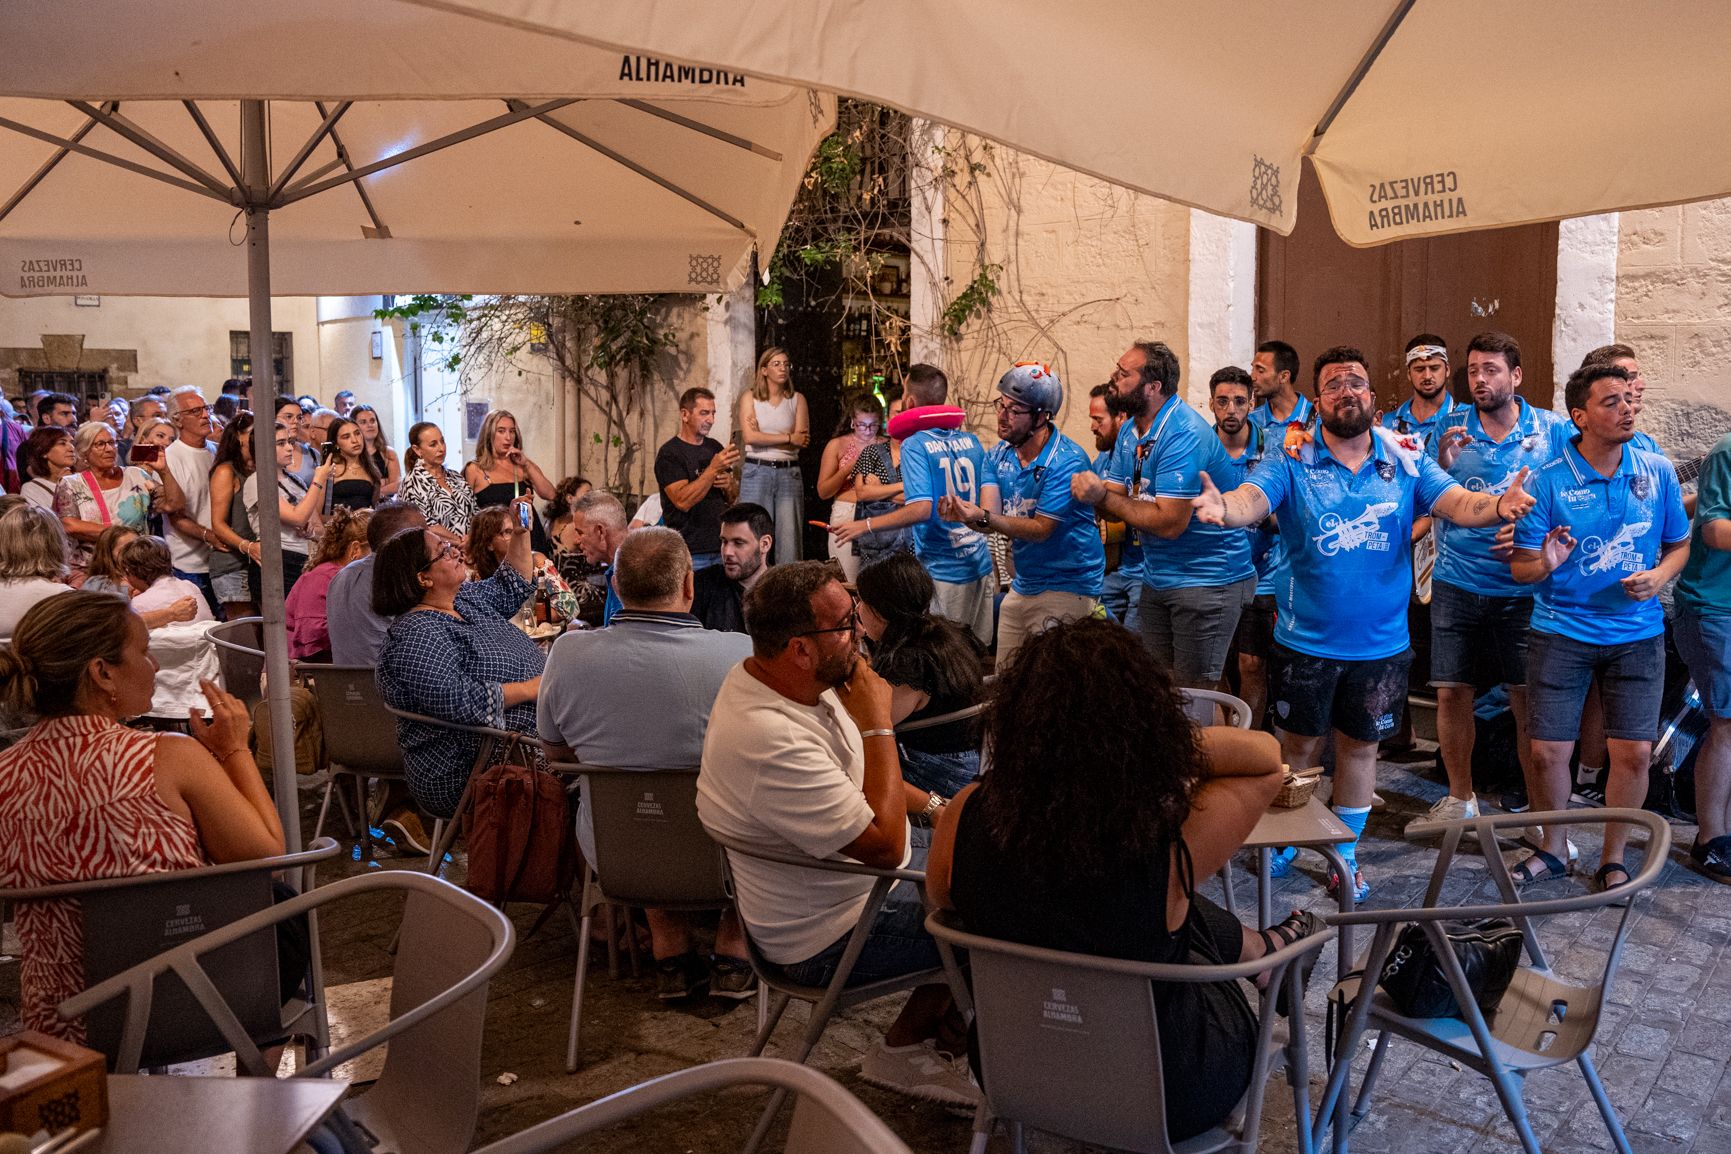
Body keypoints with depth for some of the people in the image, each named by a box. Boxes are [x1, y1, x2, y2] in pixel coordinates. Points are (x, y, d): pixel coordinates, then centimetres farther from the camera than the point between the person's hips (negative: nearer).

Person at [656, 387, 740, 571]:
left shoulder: (715, 447, 13)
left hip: (721, 549, 6)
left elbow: (732, 499, 20)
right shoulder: (669, 453, -7)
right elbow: (683, 501, -19)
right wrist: (713, 469, -24)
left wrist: (729, 485, -3)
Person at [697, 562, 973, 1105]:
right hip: (830, 940, -9)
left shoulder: (798, 682, -5)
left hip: (866, 870, 9)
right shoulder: (770, 741, -36)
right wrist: (879, 726, -27)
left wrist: (933, 805, 5)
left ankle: (919, 1038, 20)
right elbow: (884, 845, -31)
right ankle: (904, 1048, 20)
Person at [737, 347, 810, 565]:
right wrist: (789, 438, -7)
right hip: (757, 471, -1)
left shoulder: (797, 400, 9)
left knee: (789, 536, -2)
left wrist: (764, 436, -7)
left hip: (789, 473, 1)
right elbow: (749, 437, -9)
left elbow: (803, 439, -3)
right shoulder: (750, 398, 5)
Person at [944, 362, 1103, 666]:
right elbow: (990, 519, -8)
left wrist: (984, 518, -35)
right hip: (1022, 587, 7)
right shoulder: (999, 454, 3)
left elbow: (1042, 529, -22)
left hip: (1065, 587, -7)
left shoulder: (1067, 462, -20)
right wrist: (963, 513, -31)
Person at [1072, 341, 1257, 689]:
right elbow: (1117, 503, 3)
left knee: (1192, 695, 0)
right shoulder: (1131, 429, 6)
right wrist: (1091, 491, -19)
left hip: (1206, 581, -9)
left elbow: (1169, 523, -27)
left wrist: (1104, 497, -20)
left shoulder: (1184, 435, -23)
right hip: (1157, 578, 9)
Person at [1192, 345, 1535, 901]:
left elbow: (1458, 502, -14)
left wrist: (1498, 505, -37)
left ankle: (1345, 853, 34)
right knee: (1299, 744, 14)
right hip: (1306, 641, -2)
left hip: (1381, 643, 2)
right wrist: (1224, 506, -50)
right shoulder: (1290, 463, -8)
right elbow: (1252, 500, -25)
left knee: (1360, 746, 16)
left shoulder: (1406, 462, -2)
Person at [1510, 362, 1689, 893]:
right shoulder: (1548, 481, -8)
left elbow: (1679, 544, 12)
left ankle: (1613, 858, 22)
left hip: (1637, 634, 2)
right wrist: (1545, 564, -27)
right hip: (1561, 634, -2)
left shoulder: (1657, 471, 0)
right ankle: (1552, 849, 23)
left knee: (1633, 753, 1)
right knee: (1548, 752, -1)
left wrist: (1659, 575, -9)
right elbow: (1520, 568, -5)